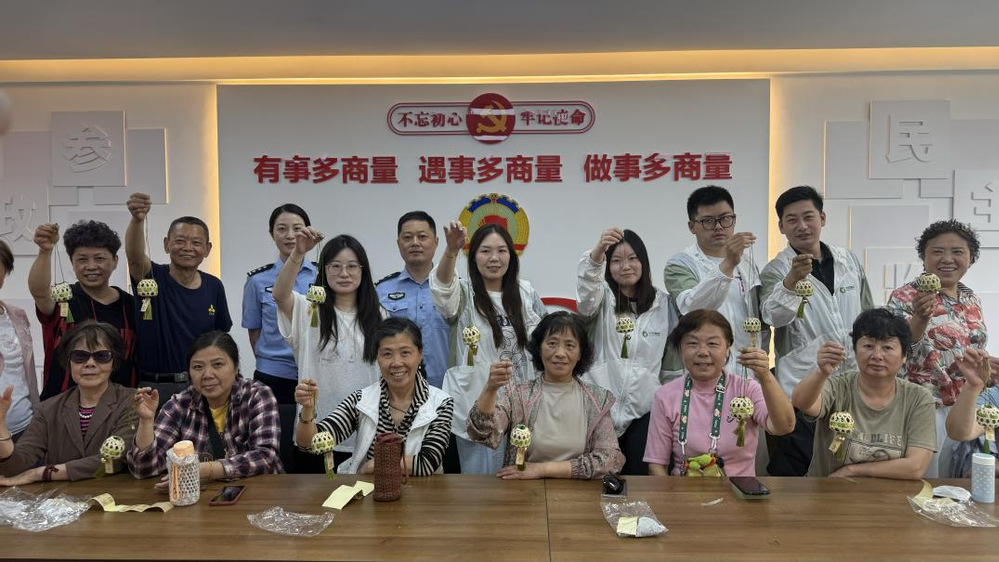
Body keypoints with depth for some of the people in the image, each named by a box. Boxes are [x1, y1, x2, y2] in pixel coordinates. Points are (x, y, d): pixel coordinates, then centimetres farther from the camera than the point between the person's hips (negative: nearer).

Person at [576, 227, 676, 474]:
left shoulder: (663, 302, 8)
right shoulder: (602, 298, 2)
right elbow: (585, 294, -23)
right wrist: (597, 251, -40)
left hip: (643, 409, 2)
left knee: (639, 474, 5)